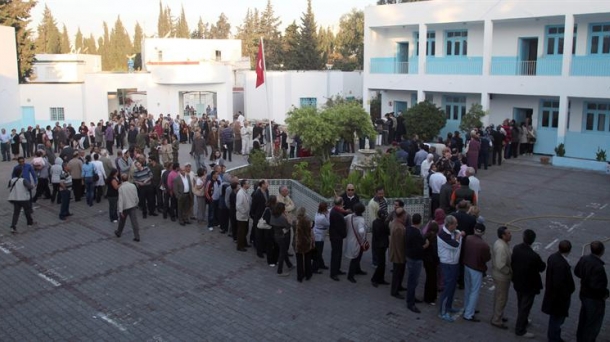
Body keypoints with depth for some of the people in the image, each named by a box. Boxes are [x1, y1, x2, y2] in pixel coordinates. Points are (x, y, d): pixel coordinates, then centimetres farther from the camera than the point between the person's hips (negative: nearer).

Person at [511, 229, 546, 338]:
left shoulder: (516, 248, -14)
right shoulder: (533, 256, -33)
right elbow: (542, 268, -15)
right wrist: (542, 262, 6)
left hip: (518, 283, 6)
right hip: (529, 285, -6)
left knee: (521, 305, 27)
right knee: (525, 307, 11)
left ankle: (522, 321, 49)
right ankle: (520, 330, 23)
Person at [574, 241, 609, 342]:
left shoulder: (584, 259, -8)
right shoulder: (598, 267, -33)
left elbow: (577, 271, 7)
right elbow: (597, 286, -32)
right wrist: (605, 293, -15)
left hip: (584, 294, 8)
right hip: (594, 299, -8)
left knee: (583, 320, 26)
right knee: (594, 324, 12)